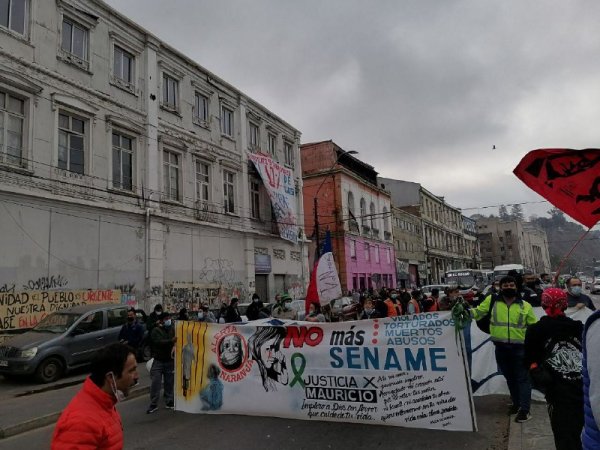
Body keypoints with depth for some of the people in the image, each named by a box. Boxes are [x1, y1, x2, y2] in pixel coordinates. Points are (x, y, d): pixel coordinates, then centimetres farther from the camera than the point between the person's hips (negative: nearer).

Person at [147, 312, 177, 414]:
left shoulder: (172, 329, 7)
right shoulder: (156, 331, -6)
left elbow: (177, 341, 12)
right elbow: (159, 342, -21)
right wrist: (171, 341, -34)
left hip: (170, 360, 3)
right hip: (158, 360, -3)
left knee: (169, 382, 9)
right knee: (155, 382, -4)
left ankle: (169, 402, 21)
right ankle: (153, 404, 6)